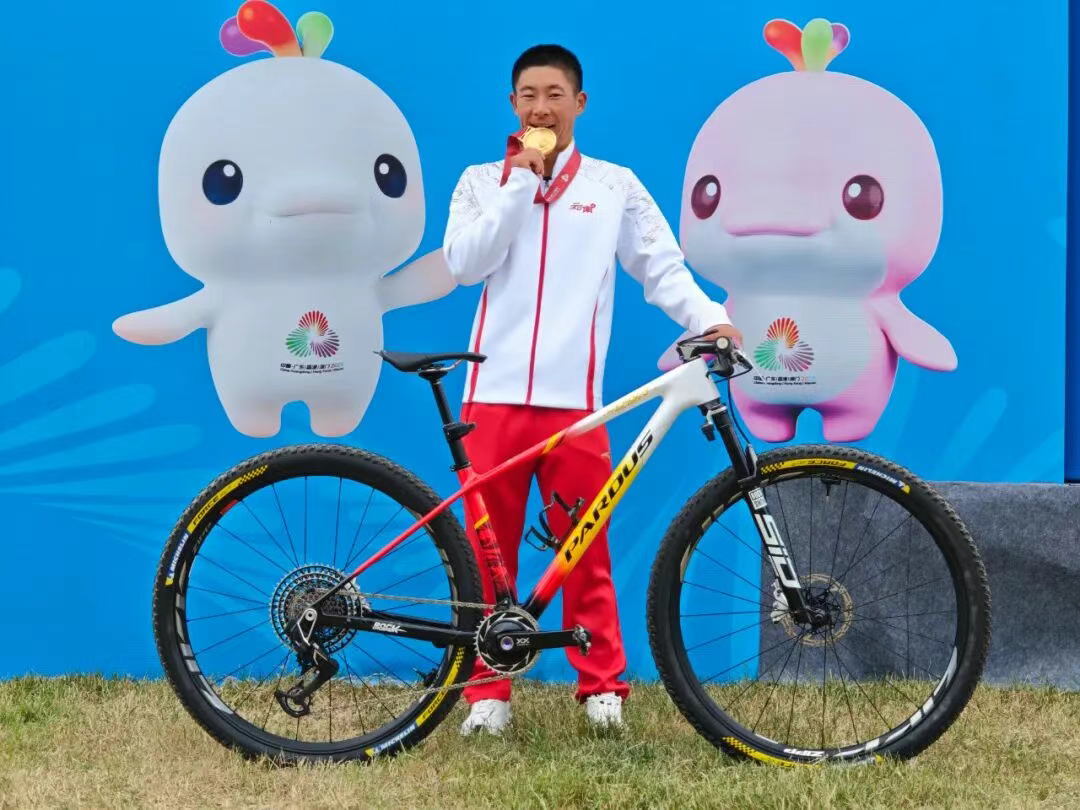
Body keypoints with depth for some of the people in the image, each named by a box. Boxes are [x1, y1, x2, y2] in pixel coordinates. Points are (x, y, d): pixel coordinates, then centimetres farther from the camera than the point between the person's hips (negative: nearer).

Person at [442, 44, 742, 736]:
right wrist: (519, 183, -8)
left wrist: (708, 316, -15)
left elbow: (661, 265, 3)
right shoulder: (483, 182, 10)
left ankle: (602, 685, 13)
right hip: (494, 393, 1)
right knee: (488, 548, 4)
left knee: (585, 548, 2)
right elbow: (465, 263, -5)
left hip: (572, 397, -1)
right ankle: (488, 688, 12)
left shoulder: (614, 186, 8)